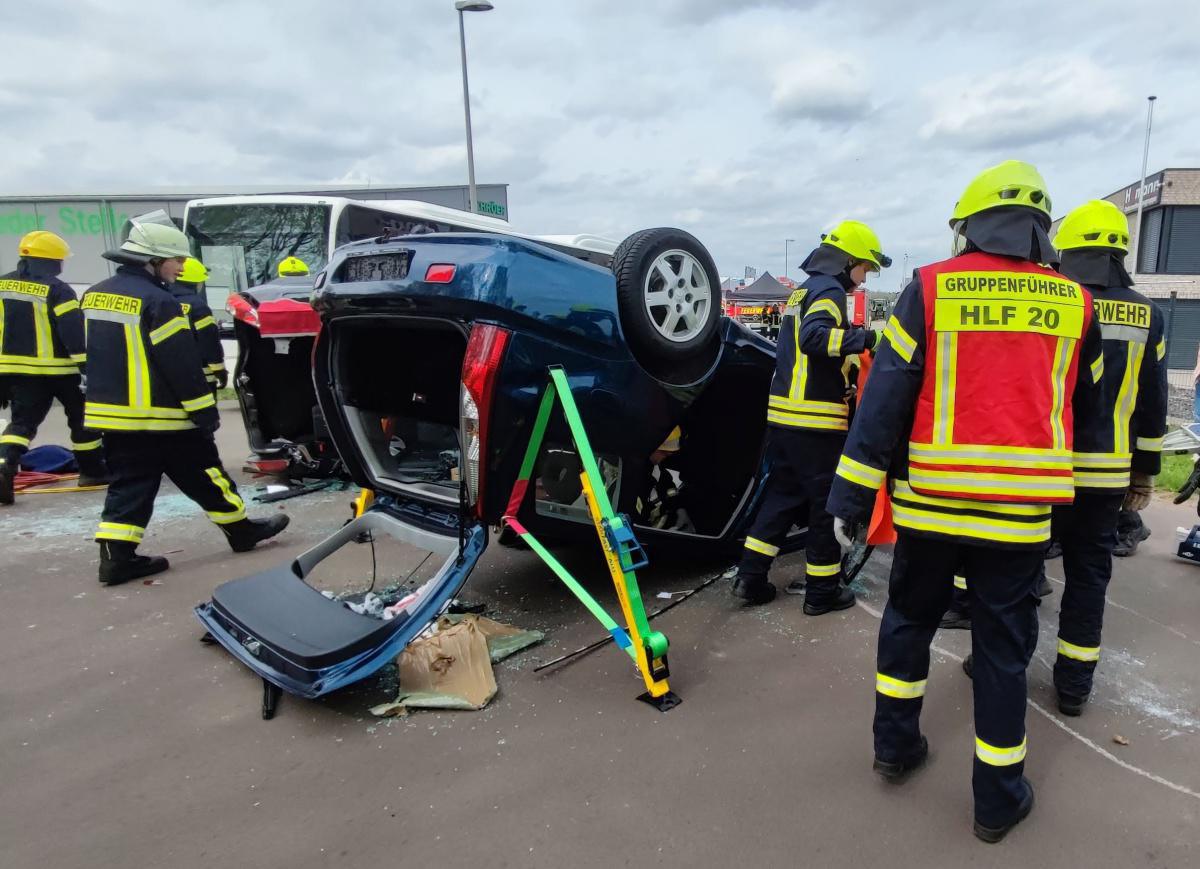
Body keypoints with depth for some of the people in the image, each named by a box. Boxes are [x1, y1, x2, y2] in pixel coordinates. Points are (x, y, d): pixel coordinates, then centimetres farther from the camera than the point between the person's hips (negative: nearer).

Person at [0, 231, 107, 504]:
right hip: (58, 368, -5)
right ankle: (91, 470, 19)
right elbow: (75, 331, -19)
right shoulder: (57, 290, -13)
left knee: (23, 420, 9)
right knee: (81, 417, 12)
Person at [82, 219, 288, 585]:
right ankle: (240, 529, 19)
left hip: (111, 414, 8)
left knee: (128, 485, 11)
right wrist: (205, 411, -12)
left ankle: (117, 555, 6)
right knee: (205, 477, 6)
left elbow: (98, 356, 19)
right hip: (162, 417, -8)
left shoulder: (95, 295, 11)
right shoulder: (157, 301, -17)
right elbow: (183, 365, -18)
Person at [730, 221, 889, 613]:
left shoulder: (804, 291, 20)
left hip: (783, 415, 9)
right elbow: (813, 337, -27)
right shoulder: (829, 290, -9)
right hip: (816, 422, -9)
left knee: (782, 495, 15)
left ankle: (750, 577, 15)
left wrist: (850, 361, 23)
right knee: (827, 504, 2)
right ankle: (821, 592, 12)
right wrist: (864, 338, -28)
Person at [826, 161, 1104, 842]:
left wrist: (851, 499, -5)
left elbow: (884, 402, -9)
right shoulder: (1073, 304, 4)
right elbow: (1085, 409, 17)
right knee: (1004, 648, 13)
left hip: (929, 504, -1)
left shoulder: (929, 290, -4)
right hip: (1019, 513, 1)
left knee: (908, 622, 19)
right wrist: (1056, 485, 33)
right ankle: (999, 799, 24)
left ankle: (896, 745, 32)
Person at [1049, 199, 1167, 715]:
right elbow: (1152, 407, 9)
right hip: (1105, 473, 3)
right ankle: (1074, 684, 19)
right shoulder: (1146, 316, 5)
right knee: (1088, 573, 12)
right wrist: (1145, 473, 17)